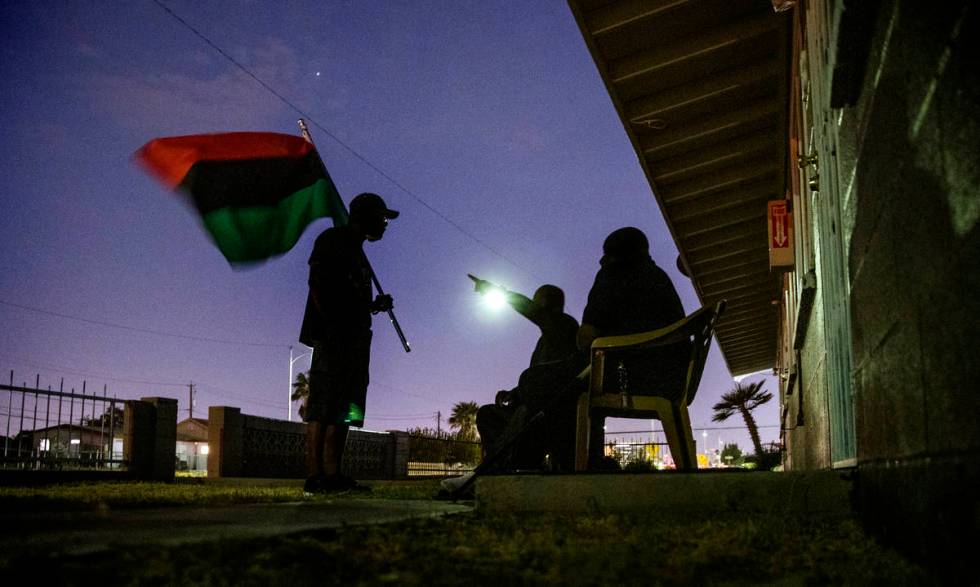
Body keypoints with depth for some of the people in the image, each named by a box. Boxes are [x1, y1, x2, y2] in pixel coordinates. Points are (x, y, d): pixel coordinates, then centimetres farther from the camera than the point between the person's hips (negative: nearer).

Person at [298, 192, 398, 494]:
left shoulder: (357, 253, 28)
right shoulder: (332, 240, 2)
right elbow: (317, 281, -10)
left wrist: (376, 305, 11)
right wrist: (330, 325, -20)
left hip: (355, 338, 9)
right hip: (332, 334, -9)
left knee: (343, 408, 3)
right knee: (323, 405, -13)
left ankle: (333, 475, 3)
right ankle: (315, 476, -16)